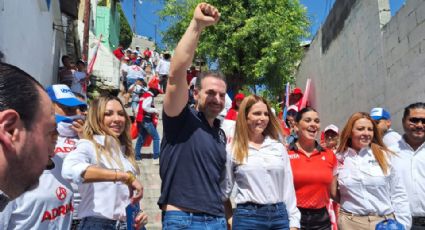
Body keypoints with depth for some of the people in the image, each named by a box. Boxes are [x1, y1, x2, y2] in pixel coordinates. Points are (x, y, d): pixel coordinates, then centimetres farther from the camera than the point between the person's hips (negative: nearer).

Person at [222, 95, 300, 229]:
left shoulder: (279, 147, 7)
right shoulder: (233, 150, -1)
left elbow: (288, 186, 7)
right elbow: (225, 189, 5)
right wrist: (229, 218, 4)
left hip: (280, 215, 3)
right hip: (247, 216, -3)